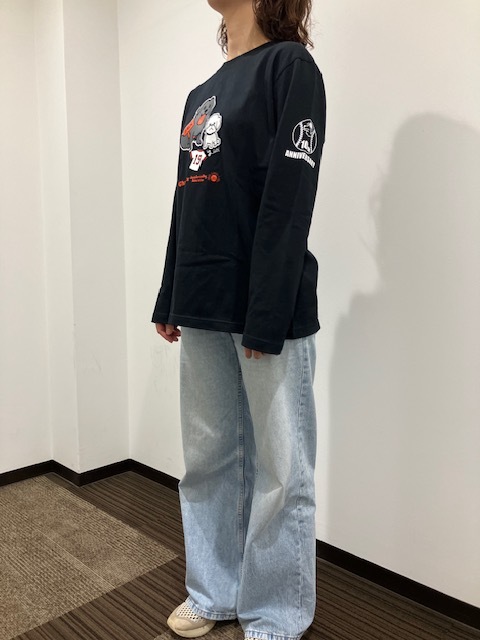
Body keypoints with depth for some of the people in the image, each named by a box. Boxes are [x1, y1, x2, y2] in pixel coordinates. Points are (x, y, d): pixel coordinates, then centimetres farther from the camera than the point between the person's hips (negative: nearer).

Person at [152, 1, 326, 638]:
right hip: (203, 313, 7)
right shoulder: (201, 95, 21)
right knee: (209, 459, 14)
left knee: (279, 474, 3)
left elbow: (288, 202, -12)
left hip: (268, 313, -7)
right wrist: (170, 300, 16)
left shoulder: (290, 65, -1)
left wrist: (266, 320, -17)